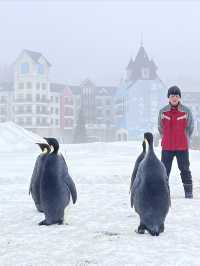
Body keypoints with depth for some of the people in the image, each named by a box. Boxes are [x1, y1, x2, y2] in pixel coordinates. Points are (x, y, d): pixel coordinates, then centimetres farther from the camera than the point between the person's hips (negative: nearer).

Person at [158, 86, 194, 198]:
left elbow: (190, 128, 6)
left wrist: (184, 140, 7)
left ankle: (188, 192, 13)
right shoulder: (163, 112, 1)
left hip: (182, 147, -1)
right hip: (167, 147, 1)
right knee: (165, 169, 4)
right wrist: (167, 140, 10)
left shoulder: (186, 111, -3)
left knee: (185, 169, 5)